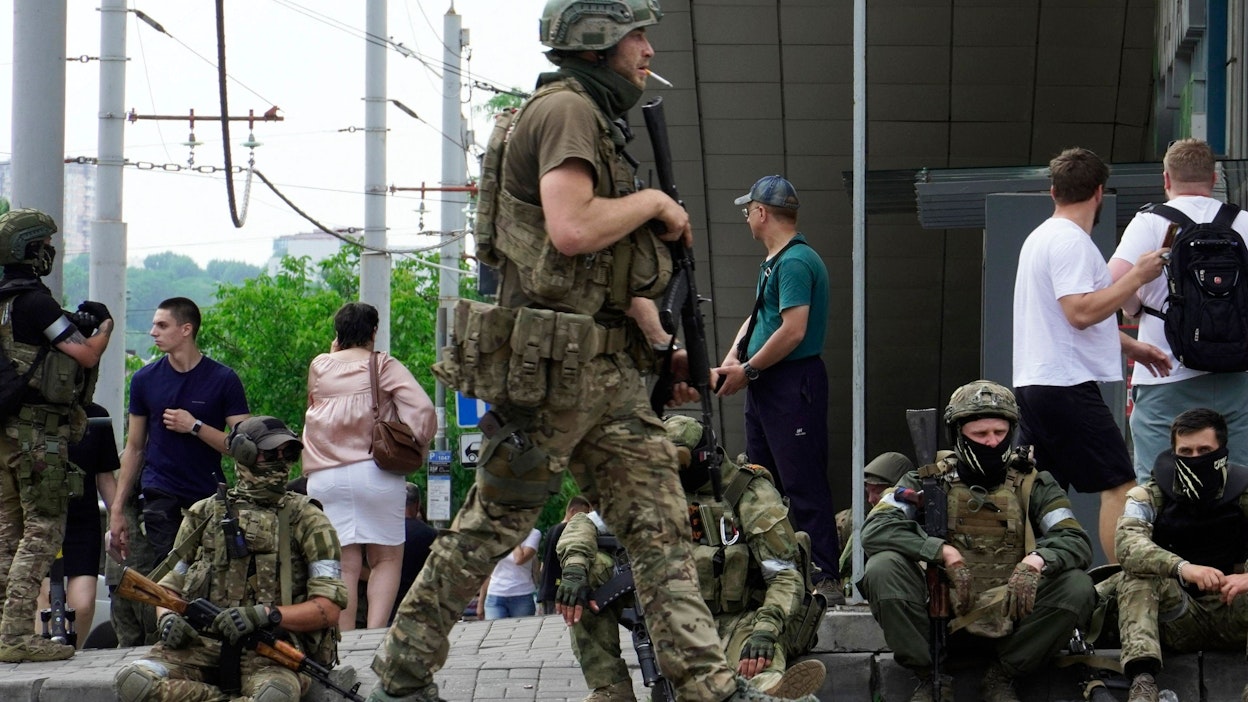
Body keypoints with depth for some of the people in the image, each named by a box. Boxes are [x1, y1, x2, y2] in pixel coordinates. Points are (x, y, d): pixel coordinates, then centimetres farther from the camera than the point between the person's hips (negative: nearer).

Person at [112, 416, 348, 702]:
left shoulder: (305, 519, 9)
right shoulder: (205, 514, 18)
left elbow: (328, 609, 0)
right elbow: (169, 586, 24)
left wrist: (264, 615, -17)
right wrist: (169, 617, 0)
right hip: (204, 642, 3)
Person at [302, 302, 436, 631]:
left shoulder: (319, 366, 11)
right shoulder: (385, 366, 2)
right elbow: (422, 410, -10)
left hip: (324, 477, 3)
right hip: (375, 474, -2)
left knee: (344, 565, 0)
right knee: (386, 559, 4)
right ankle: (375, 632, -14)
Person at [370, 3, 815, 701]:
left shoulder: (598, 120, 20)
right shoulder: (565, 110, -11)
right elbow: (571, 229, -27)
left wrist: (663, 345, 17)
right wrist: (654, 202, -11)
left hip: (609, 370, 10)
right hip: (546, 366, -10)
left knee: (660, 525, 2)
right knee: (491, 526, -1)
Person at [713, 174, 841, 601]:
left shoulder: (795, 262, -16)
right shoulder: (774, 261, 18)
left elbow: (793, 330, -23)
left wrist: (748, 371, -15)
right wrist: (734, 357, 5)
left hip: (794, 383, -11)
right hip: (765, 385, 11)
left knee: (803, 485, -10)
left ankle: (827, 578, -10)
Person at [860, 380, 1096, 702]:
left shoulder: (1032, 485, 6)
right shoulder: (929, 481, 4)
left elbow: (1076, 541, -5)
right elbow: (876, 529, -11)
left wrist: (1036, 560, -28)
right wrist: (943, 552, -24)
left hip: (1010, 612, 1)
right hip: (943, 612, -1)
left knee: (1077, 587, -24)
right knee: (883, 568, -25)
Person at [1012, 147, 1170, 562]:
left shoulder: (1042, 238, 20)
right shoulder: (1070, 241, -12)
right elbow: (1081, 312, -23)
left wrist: (1130, 346, 31)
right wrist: (1137, 277, -15)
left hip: (1032, 384, 10)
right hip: (1067, 385, -10)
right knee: (1119, 485, -10)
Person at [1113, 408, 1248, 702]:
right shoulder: (1149, 497, -1)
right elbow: (1127, 544, -23)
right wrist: (1182, 568, -42)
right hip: (1176, 614, 0)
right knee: (1137, 575, -25)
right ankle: (1141, 678, -41)